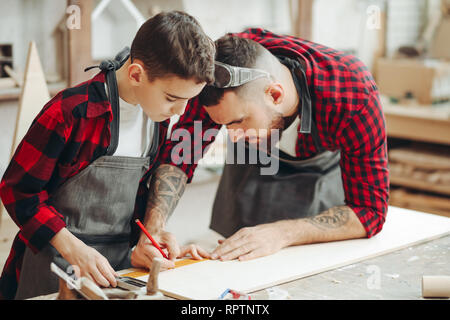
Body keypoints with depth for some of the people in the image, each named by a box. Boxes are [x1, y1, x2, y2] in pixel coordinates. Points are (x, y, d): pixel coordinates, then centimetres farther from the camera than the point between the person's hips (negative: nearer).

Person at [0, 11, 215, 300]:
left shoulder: (160, 114, 1)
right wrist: (73, 249, -22)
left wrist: (145, 242, -3)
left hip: (121, 256, 6)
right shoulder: (72, 112, -20)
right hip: (57, 260, -5)